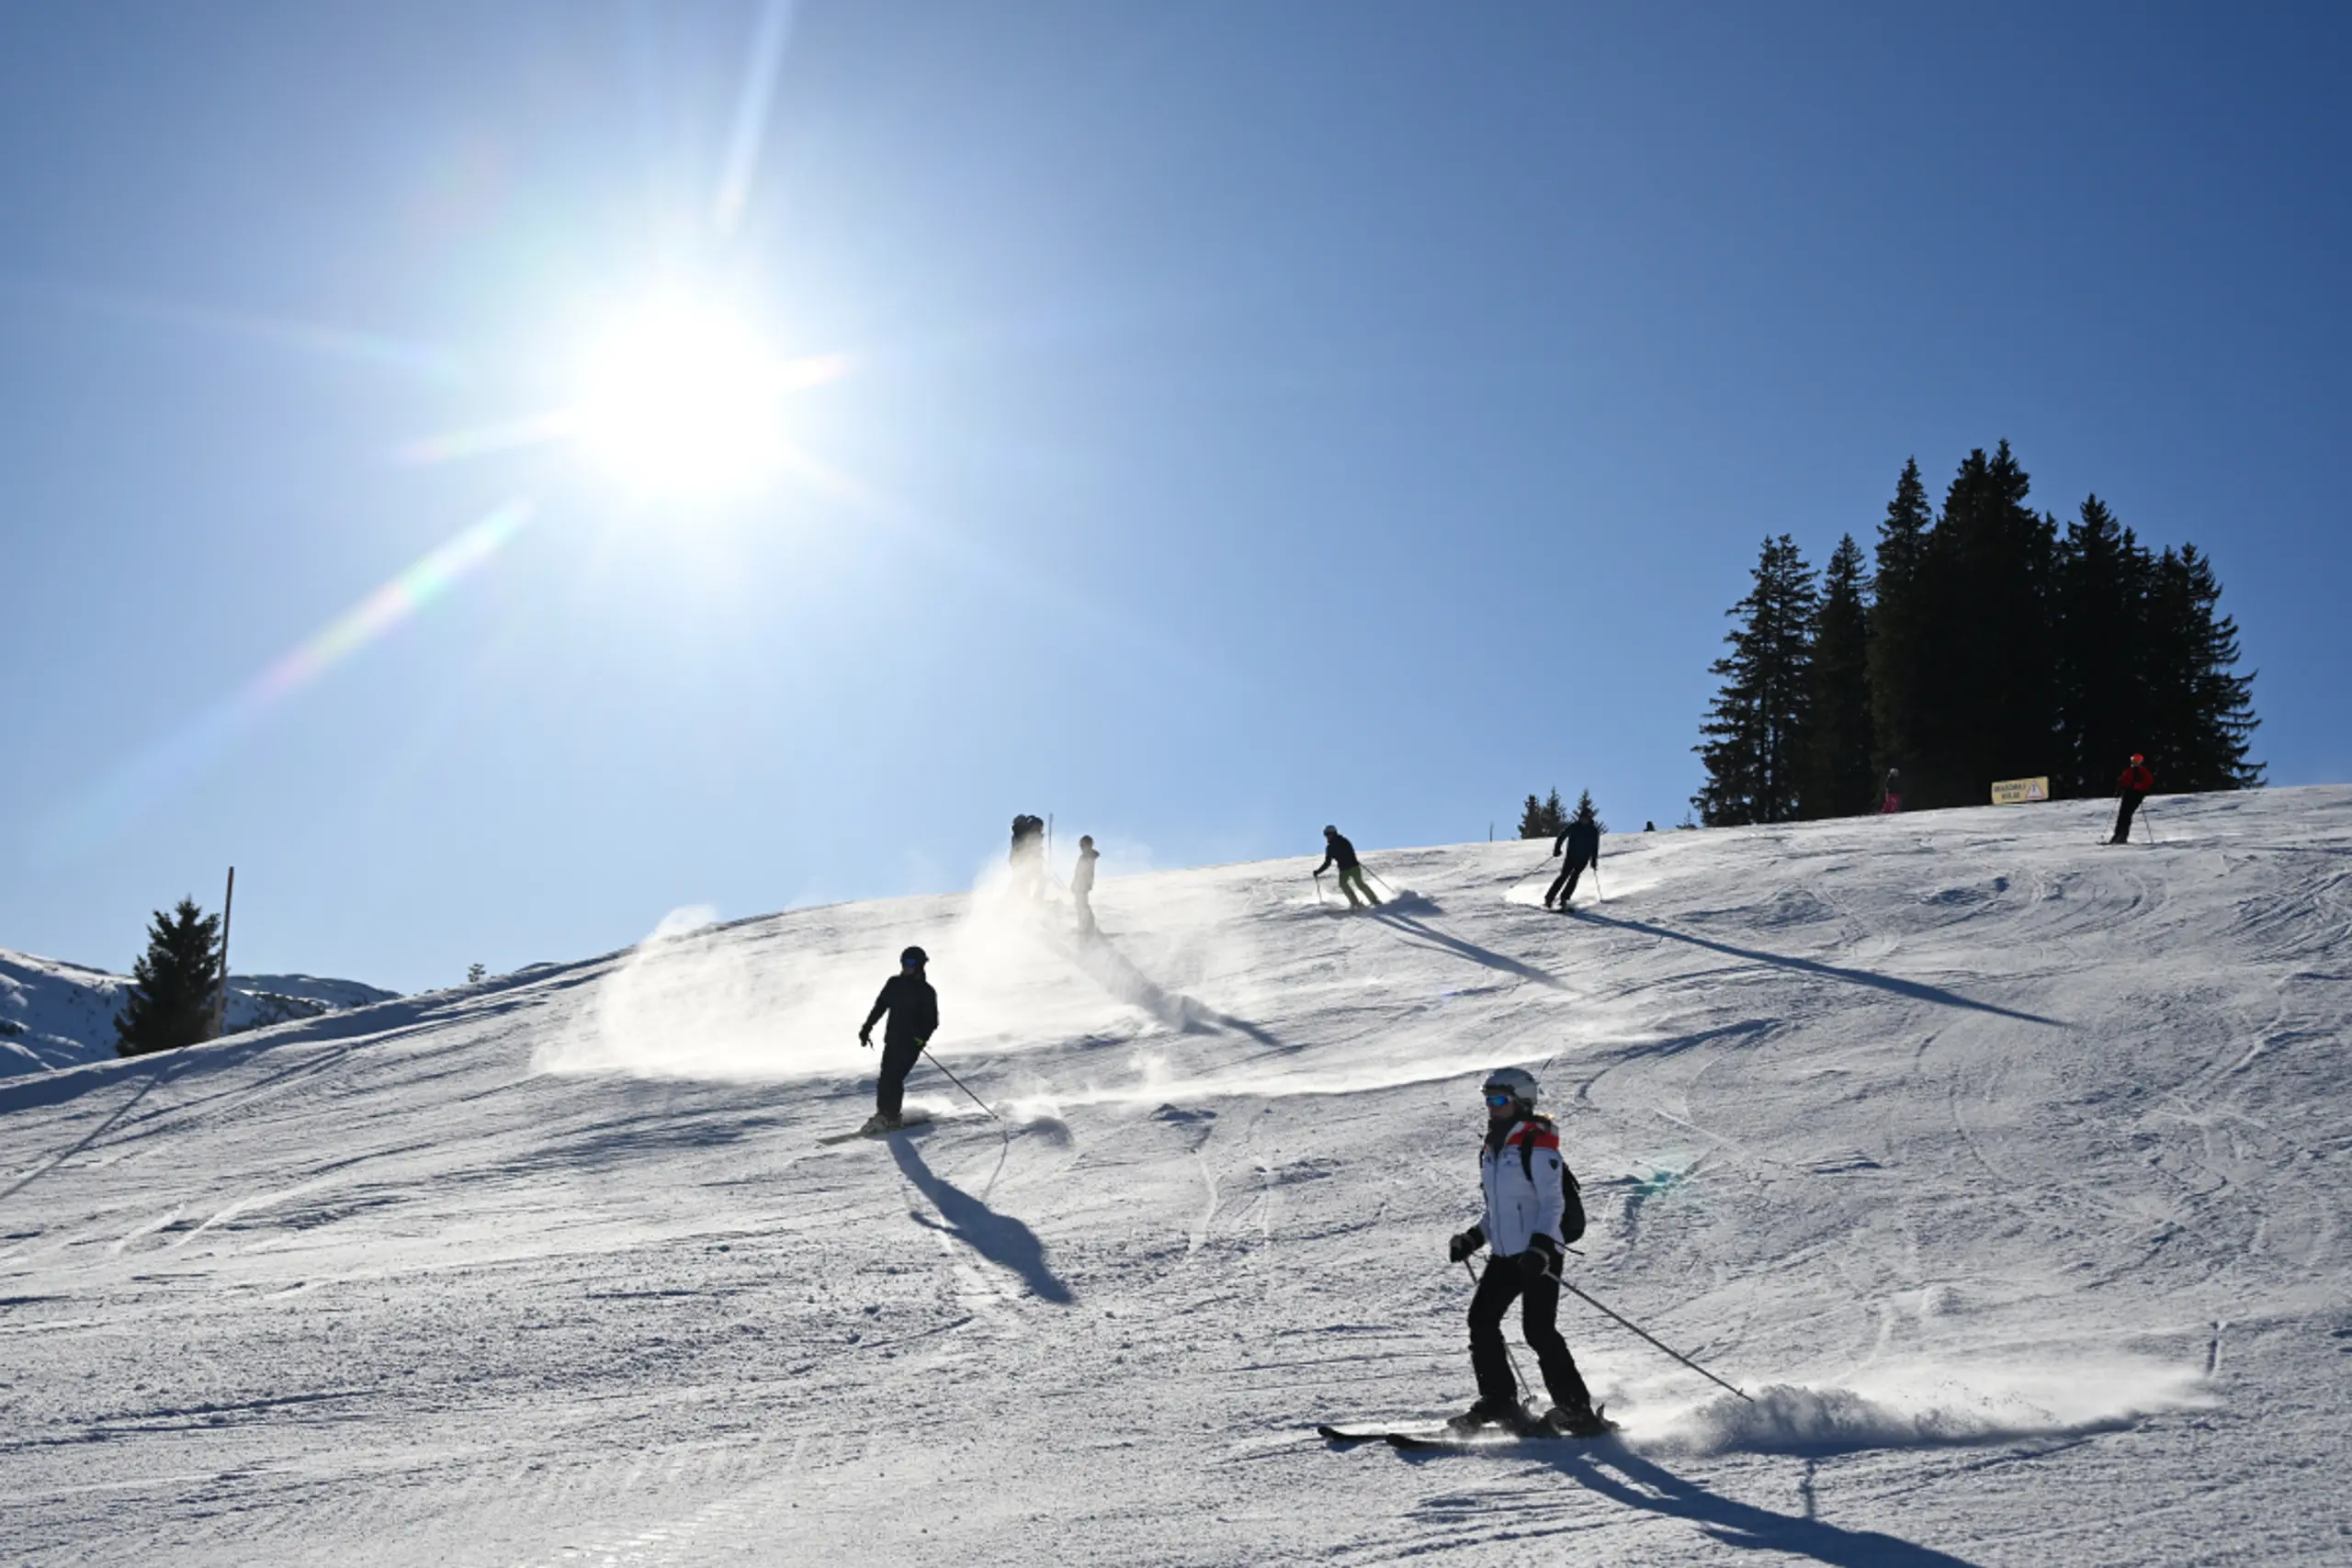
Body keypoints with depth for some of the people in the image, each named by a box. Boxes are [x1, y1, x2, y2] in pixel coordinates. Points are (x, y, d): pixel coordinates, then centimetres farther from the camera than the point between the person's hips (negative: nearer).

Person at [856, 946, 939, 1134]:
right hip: (892, 1039, 5)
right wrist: (866, 1029, 13)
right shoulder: (894, 983, 10)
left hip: (911, 1043, -5)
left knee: (894, 1078, -13)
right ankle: (882, 1113, 14)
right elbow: (879, 1007, 17)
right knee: (885, 1078, 1)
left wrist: (922, 1037, -26)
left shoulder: (926, 992, -6)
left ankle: (891, 1118, -5)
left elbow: (932, 1021, -9)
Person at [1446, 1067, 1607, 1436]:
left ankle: (1575, 1408, -6)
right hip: (1504, 1255, 9)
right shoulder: (1490, 1150, 15)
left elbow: (1553, 1203, -16)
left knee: (1538, 1329, -14)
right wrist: (1473, 1238, 12)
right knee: (1481, 1320, 1)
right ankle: (1499, 1401, 10)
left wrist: (1540, 1246, -27)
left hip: (1540, 1255, -9)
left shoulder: (1537, 1146, -11)